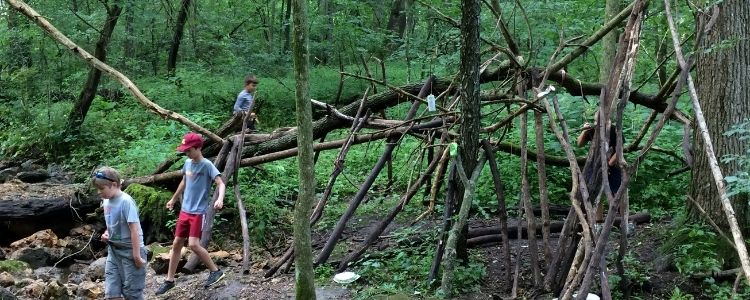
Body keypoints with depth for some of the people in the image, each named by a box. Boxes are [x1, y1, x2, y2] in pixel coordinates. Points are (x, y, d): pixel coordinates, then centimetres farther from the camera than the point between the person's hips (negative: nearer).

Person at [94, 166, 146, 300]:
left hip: (130, 252, -7)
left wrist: (137, 256, -21)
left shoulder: (126, 201, -20)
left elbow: (134, 229, -21)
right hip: (113, 250, 7)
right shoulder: (107, 201, 5)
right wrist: (107, 233, 0)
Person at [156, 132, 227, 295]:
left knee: (193, 244, -17)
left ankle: (216, 271, 0)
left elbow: (220, 183, -22)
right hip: (184, 210, 7)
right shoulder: (188, 163, 7)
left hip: (198, 212, -7)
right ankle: (169, 280, 19)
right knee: (176, 244, 9)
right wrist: (173, 199, 34)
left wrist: (220, 199, -42)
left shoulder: (207, 165, -14)